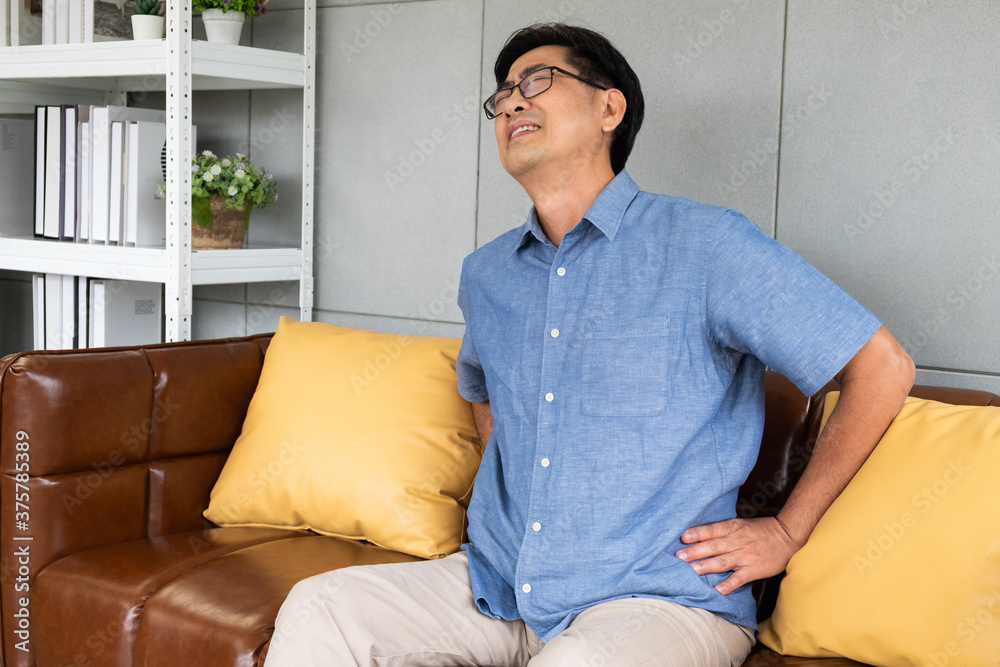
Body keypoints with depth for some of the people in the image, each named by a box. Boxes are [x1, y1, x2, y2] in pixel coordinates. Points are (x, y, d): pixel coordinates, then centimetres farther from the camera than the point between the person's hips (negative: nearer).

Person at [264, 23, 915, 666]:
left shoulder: (704, 245, -9)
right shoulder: (485, 274, 11)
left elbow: (883, 367, -8)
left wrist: (786, 532, -5)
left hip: (660, 598, -5)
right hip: (497, 584, 6)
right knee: (317, 611, -13)